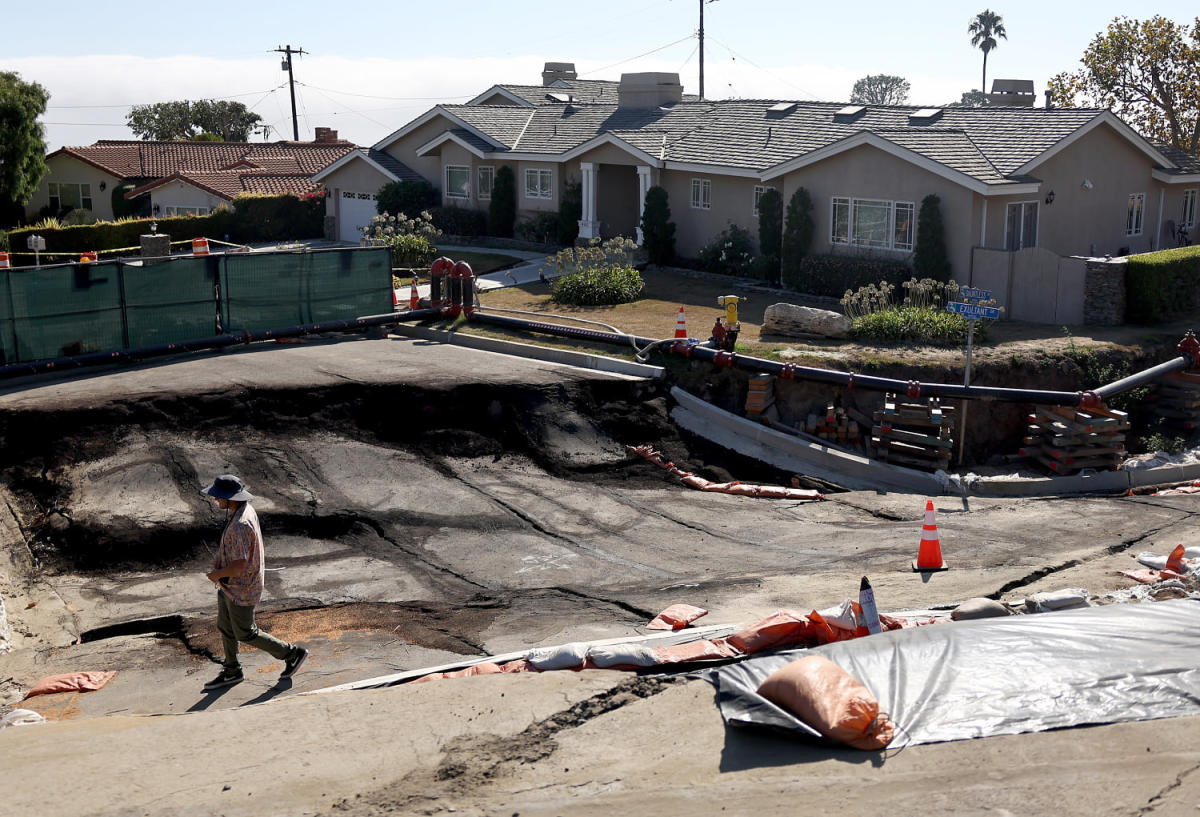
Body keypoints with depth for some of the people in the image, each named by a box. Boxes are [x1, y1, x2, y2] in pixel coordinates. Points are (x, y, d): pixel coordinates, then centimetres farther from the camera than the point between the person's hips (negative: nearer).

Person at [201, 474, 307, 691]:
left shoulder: (240, 525, -33)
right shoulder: (245, 509, -1)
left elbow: (240, 564, -34)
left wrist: (217, 574, -17)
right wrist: (219, 557, 1)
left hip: (242, 588, -9)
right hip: (229, 584, 10)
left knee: (245, 634, 6)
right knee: (225, 627, 20)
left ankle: (292, 653, 20)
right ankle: (231, 672, 37)